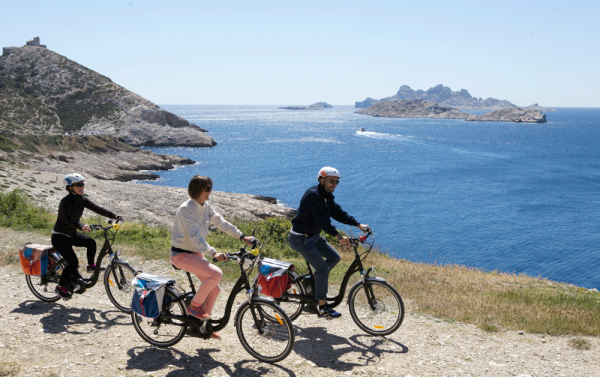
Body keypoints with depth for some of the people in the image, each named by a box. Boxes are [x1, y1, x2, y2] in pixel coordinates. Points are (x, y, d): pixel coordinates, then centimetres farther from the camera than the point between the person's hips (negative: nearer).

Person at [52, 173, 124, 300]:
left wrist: (115, 216, -22)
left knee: (91, 242, -16)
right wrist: (81, 226, -59)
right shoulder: (66, 202, -25)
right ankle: (60, 287, 2)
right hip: (59, 237, -7)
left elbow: (97, 209, -9)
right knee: (73, 262, -16)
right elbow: (67, 219, -41)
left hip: (72, 234, 7)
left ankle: (91, 265, 8)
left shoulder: (82, 200, -3)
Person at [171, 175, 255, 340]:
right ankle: (194, 306, -6)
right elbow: (195, 236, -31)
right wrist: (213, 253, -41)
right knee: (216, 274, -25)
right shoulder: (186, 209, -23)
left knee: (214, 290, 5)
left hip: (196, 253, 9)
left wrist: (242, 237, 8)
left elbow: (221, 222, 11)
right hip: (182, 255, -8)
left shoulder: (206, 206, 3)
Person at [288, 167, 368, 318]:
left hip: (314, 236, 9)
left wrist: (358, 224, -5)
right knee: (323, 268, -12)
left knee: (334, 257, 7)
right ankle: (322, 307, -2)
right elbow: (321, 219, -33)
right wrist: (338, 236, -41)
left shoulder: (327, 196, 6)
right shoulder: (313, 195, -24)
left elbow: (338, 213, 6)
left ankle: (314, 280, 24)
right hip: (300, 239, -9)